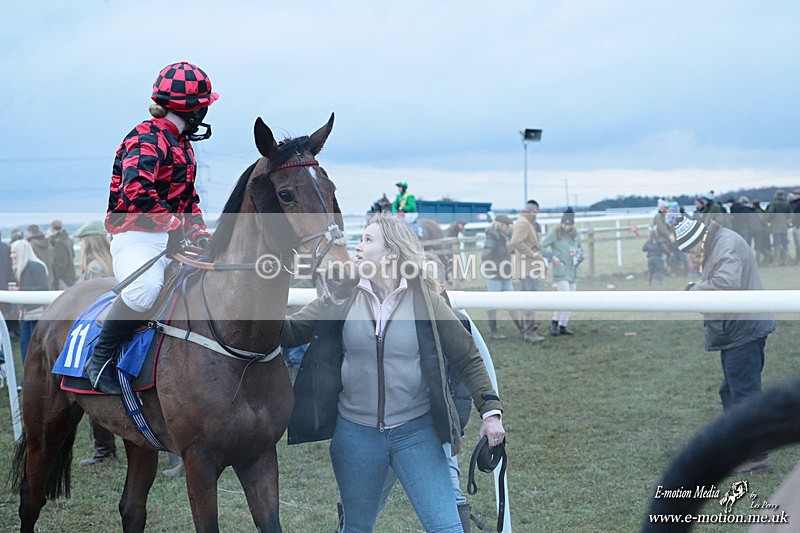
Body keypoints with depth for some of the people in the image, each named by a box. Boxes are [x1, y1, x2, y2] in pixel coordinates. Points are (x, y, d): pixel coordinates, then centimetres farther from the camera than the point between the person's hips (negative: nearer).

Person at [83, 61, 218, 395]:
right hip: (137, 236, -10)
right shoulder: (147, 139, -11)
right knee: (145, 288, -37)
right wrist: (175, 223, -22)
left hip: (174, 240, 10)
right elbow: (136, 190, -28)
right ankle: (99, 358, -18)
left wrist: (200, 233, 9)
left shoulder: (182, 142, 20)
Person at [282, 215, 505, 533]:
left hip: (416, 432, -2)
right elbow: (287, 331, 0)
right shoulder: (342, 298, 0)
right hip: (356, 433, 2)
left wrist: (490, 411, -8)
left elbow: (467, 359, 0)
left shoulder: (426, 301, -4)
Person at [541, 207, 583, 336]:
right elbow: (541, 247, -8)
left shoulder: (575, 234, 9)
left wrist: (579, 255, 0)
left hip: (573, 271, 6)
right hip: (560, 271, -6)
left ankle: (563, 326, 16)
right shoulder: (554, 233, -7)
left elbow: (580, 249, 22)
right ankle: (555, 323, -2)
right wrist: (552, 256, -18)